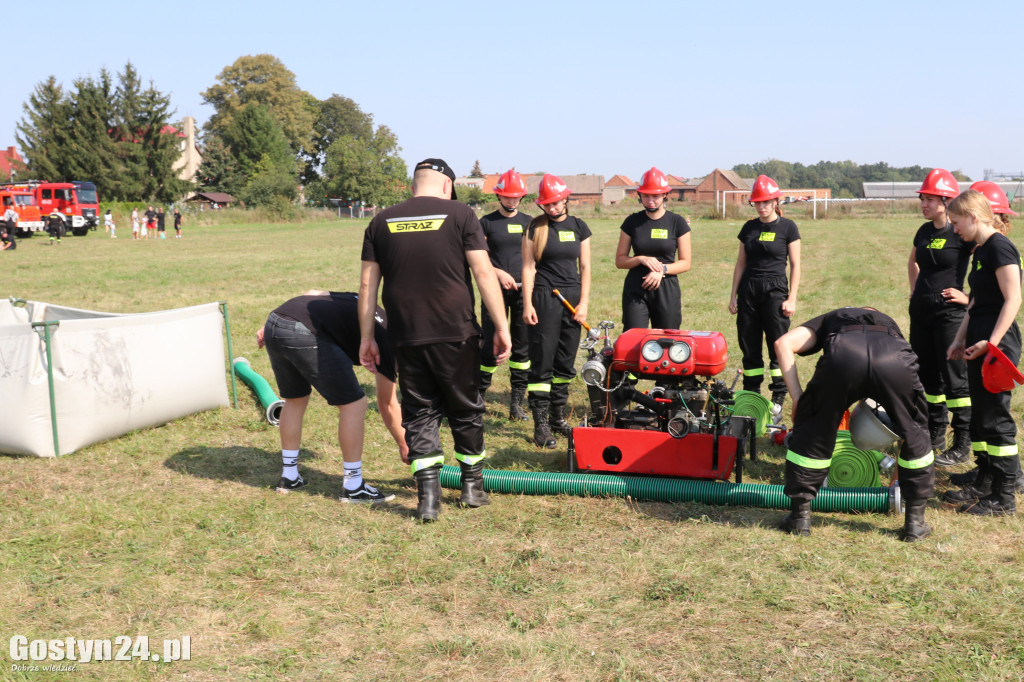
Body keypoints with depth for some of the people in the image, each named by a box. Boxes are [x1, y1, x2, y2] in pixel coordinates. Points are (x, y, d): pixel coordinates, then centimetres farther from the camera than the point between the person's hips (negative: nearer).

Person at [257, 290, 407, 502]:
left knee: (294, 399, 25)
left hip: (275, 321, 8)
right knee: (353, 403, 4)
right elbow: (387, 405, 15)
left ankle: (289, 478, 35)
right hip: (306, 334, -8)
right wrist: (404, 445, 27)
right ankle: (353, 487, 10)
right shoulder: (386, 336, 10)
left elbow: (312, 293, 23)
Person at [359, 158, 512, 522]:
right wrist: (501, 327, -3)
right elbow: (484, 274, -7)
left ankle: (428, 497, 5)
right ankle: (472, 486, 27)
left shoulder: (382, 222, 7)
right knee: (465, 409, 14)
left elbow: (367, 284, 6)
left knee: (419, 412, 11)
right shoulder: (460, 214, -2)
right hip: (456, 334, -2)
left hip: (406, 337, 2)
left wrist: (367, 337, 12)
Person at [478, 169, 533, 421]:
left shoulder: (528, 222, 12)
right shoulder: (486, 222, 4)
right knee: (491, 343, -4)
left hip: (523, 290, 3)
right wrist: (499, 273, -14)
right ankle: (479, 393, 10)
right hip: (496, 289, -3)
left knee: (522, 345, 3)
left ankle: (517, 400, 9)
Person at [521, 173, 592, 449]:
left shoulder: (578, 227, 7)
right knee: (543, 361, -6)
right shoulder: (535, 227, 0)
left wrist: (584, 302, 0)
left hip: (572, 296, 3)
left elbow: (585, 267, 8)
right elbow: (528, 267, -2)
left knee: (566, 361, 8)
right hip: (544, 297, -3)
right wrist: (527, 304, -8)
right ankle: (541, 423, -3)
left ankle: (558, 416, 20)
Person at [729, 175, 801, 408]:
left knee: (778, 345, -5)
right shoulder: (749, 228, 10)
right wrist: (733, 295, 9)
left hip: (775, 290, -4)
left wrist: (792, 298, -7)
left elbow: (795, 265, 0)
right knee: (749, 346, 5)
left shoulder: (787, 227, 0)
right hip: (748, 290, 4)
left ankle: (779, 396, 3)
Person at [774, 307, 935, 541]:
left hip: (843, 355, -1)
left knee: (811, 433, 21)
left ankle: (800, 516, 27)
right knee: (915, 436, 27)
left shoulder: (831, 319, 42)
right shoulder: (889, 323, 46)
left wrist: (797, 399, 17)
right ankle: (915, 521, 32)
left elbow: (784, 343, 18)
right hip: (893, 360, 2)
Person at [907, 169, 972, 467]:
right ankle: (935, 436, 26)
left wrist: (970, 297, -14)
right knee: (928, 375, 14)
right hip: (921, 311, 8)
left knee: (954, 378, -3)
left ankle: (962, 445, 6)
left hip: (948, 313, -8)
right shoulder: (924, 231, 9)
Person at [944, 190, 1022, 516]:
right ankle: (985, 484, 24)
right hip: (980, 344, 10)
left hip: (997, 345, -10)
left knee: (996, 419, -4)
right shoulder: (980, 251, 15)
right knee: (980, 416, 14)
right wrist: (960, 339, 19)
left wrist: (992, 342, -23)